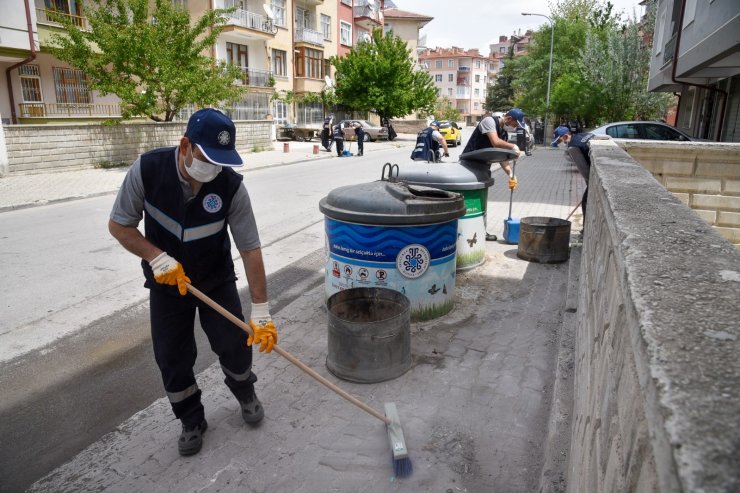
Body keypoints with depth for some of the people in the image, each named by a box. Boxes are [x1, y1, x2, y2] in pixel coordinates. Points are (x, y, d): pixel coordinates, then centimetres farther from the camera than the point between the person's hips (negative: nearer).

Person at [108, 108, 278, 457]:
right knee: (172, 358, 4)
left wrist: (260, 310, -24)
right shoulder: (147, 169, -23)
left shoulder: (231, 185, -25)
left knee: (235, 345, -1)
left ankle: (245, 392, 32)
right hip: (167, 281, 1)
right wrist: (156, 257, -27)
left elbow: (250, 248, -22)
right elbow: (119, 225, -11)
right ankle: (191, 420, 28)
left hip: (217, 279, 0)